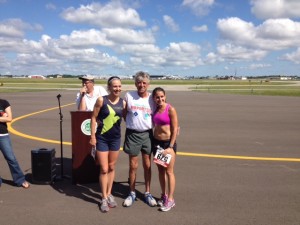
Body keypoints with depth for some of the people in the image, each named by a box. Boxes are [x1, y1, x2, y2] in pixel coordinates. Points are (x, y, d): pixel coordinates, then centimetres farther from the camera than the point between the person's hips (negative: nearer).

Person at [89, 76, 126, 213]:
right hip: (102, 138, -3)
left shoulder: (123, 102, 0)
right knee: (104, 169, 0)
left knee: (111, 168, 14)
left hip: (116, 138, 4)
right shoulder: (101, 100, -11)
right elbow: (93, 118, -7)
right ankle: (104, 198, 14)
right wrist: (92, 136, -9)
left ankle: (109, 194, 30)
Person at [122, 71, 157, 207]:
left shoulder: (152, 99, -2)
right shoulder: (129, 96, -6)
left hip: (147, 134, 1)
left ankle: (147, 193, 24)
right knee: (133, 166, 7)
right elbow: (124, 113, 5)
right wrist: (130, 123, -3)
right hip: (132, 134, -1)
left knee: (147, 165, 10)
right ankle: (132, 193, 23)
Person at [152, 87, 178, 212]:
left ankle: (170, 199, 10)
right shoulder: (154, 110, 4)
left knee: (169, 171, 0)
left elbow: (175, 129, -12)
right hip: (156, 142, 5)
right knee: (160, 170, 13)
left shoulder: (170, 109, -11)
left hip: (168, 142, -5)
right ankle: (164, 195, 26)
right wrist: (154, 142, 3)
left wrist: (170, 147, -15)